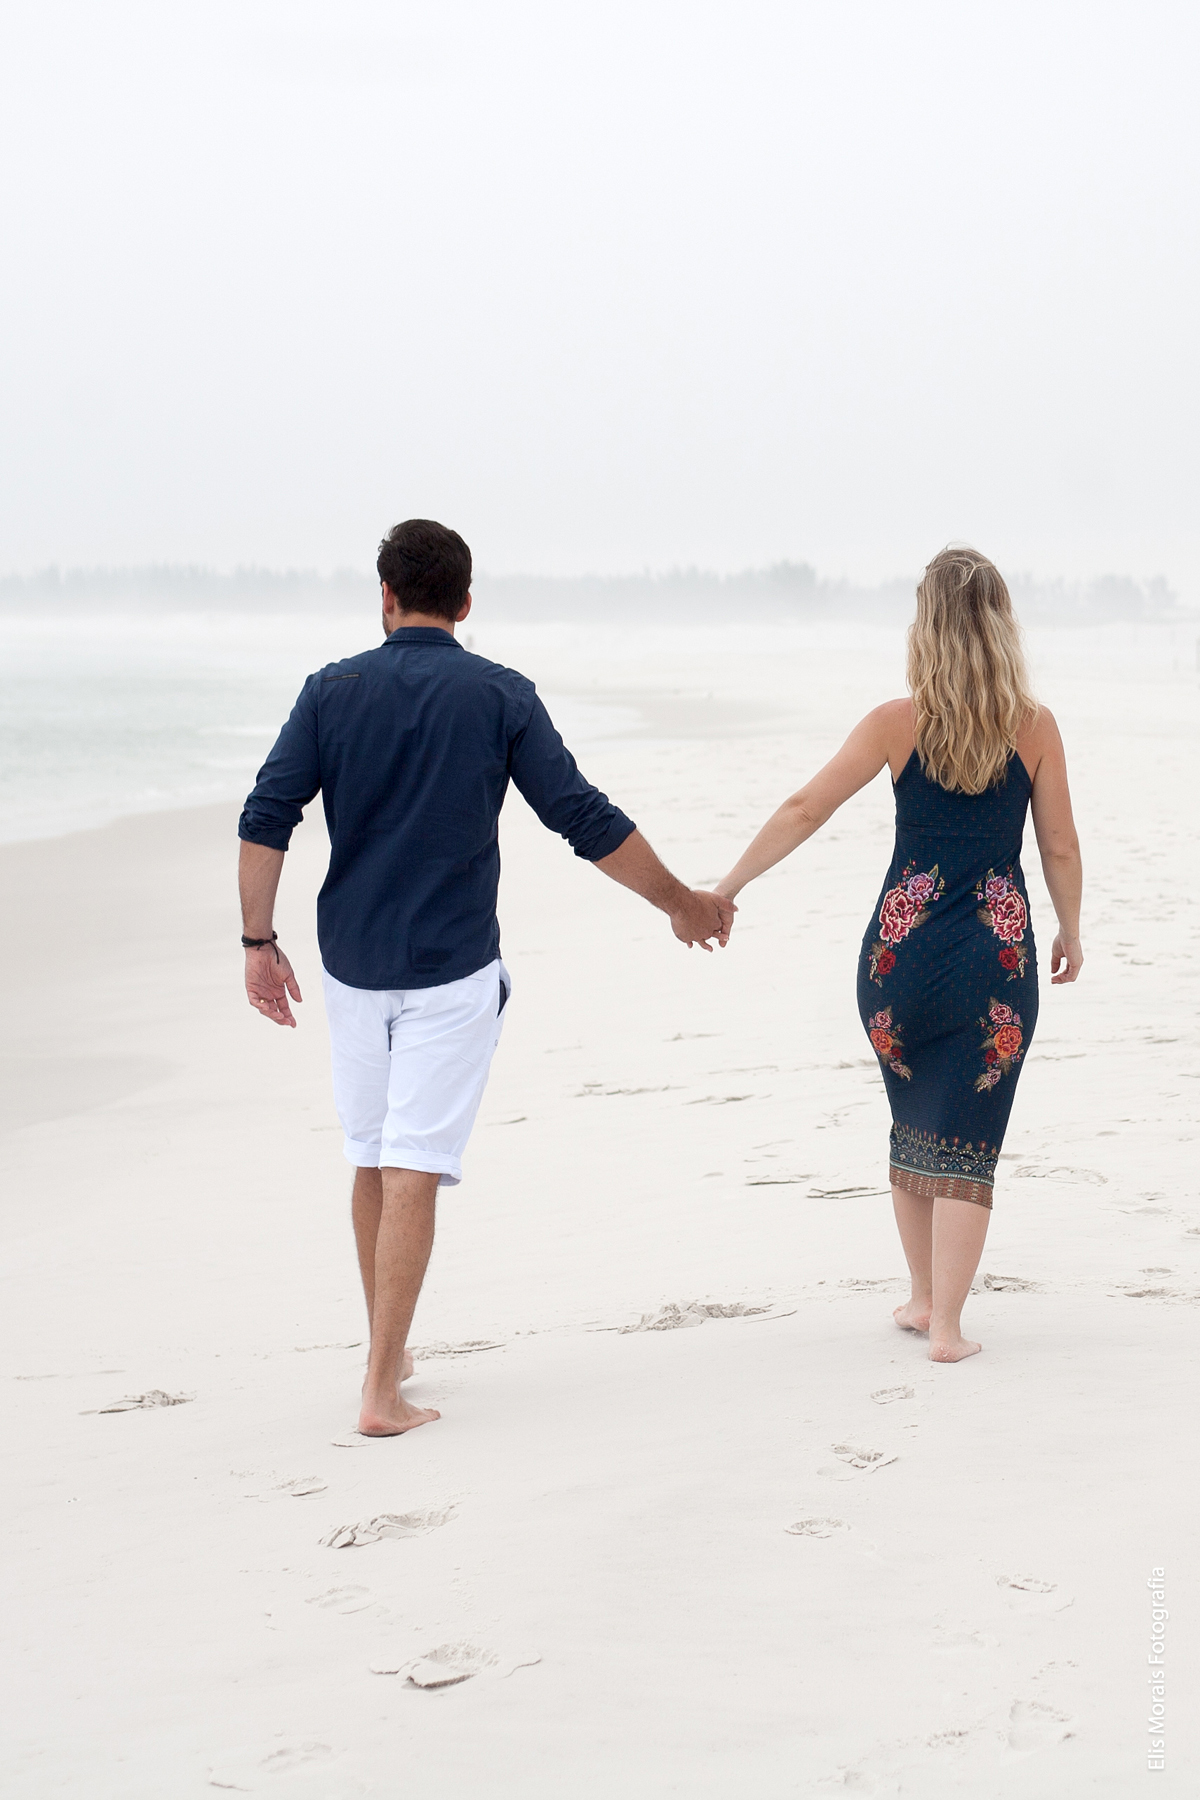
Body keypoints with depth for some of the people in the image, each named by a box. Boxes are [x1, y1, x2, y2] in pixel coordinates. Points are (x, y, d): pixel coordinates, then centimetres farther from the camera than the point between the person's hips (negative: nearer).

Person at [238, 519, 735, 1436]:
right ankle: (383, 1390, -8)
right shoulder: (501, 696, -3)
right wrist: (684, 903, 7)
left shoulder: (334, 689, 1)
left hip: (353, 964, 3)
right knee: (413, 1172, -4)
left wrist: (259, 941, 3)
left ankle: (387, 1352, 32)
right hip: (452, 970, -3)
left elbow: (266, 819, -6)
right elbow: (586, 820, -4)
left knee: (374, 1162, 17)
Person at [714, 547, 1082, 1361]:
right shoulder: (1034, 727, -3)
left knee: (914, 1124, 19)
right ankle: (946, 1325, 2)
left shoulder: (899, 723, -4)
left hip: (904, 949, 1)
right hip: (999, 952, -1)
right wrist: (1071, 933, 19)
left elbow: (804, 812, -5)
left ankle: (925, 1297, 31)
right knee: (966, 1140, 4)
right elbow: (1062, 849, 3)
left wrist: (725, 889, 3)